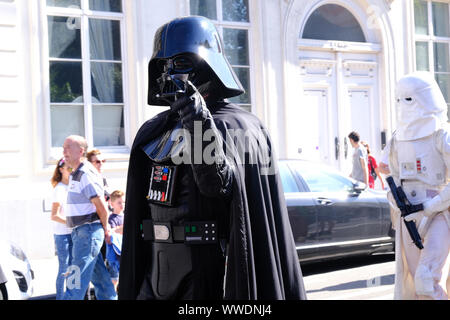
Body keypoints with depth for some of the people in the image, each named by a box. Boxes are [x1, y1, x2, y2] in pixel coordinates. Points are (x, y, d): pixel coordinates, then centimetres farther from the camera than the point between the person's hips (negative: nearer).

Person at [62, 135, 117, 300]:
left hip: (88, 231, -10)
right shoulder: (75, 175, 16)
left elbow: (101, 205, -17)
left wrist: (105, 229, -6)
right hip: (80, 231, 10)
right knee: (99, 277, 13)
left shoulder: (87, 174, -15)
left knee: (76, 281, -10)